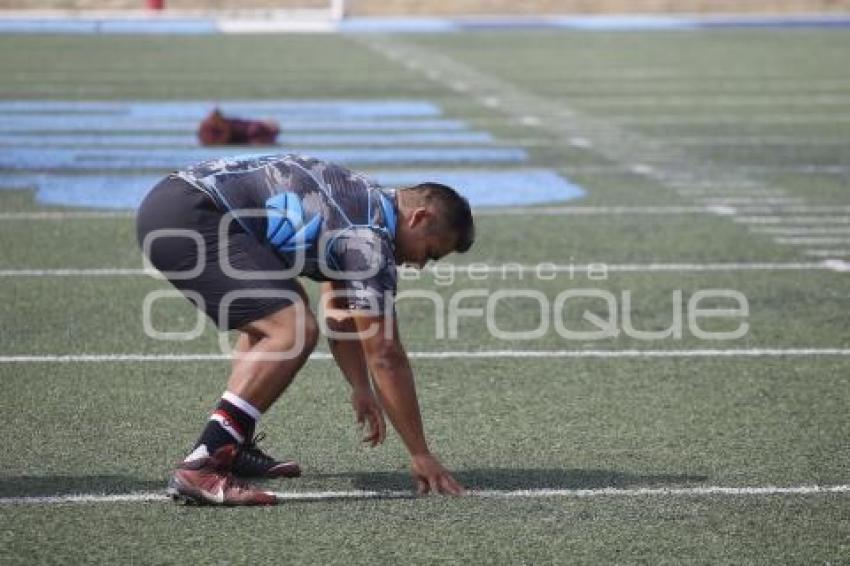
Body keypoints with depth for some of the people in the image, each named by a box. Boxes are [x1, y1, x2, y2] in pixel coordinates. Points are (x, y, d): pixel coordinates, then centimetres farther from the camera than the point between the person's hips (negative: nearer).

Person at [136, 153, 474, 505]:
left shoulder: (360, 205, 20)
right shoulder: (371, 233, -10)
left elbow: (339, 316, 33)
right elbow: (384, 353, -11)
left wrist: (361, 388, 36)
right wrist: (420, 455, -6)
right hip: (188, 216, -11)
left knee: (273, 313, 27)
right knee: (294, 331, -18)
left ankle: (234, 448, 23)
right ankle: (199, 467, -21)